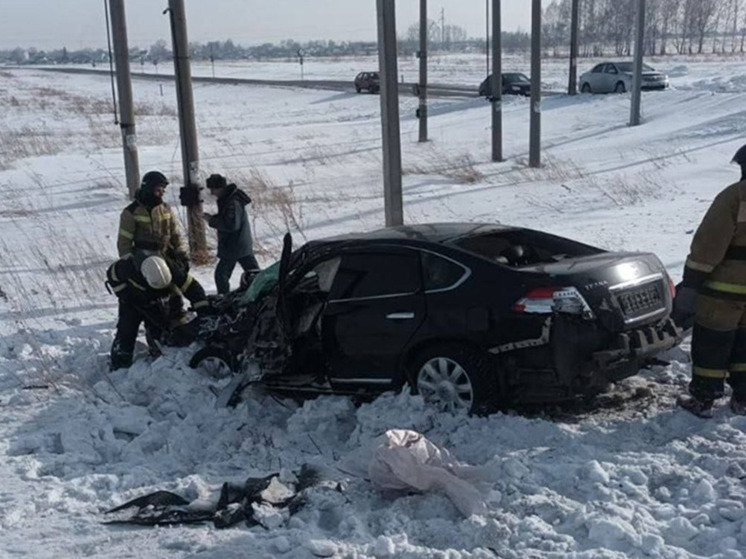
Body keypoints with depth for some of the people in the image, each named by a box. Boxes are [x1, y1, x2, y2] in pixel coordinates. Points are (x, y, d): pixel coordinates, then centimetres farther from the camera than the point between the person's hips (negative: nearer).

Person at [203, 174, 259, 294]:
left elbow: (232, 225, -27)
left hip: (233, 247, -10)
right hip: (244, 245, 10)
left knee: (221, 274, -2)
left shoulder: (233, 203, -22)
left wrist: (212, 220, -19)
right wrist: (213, 218, 3)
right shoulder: (227, 199, 10)